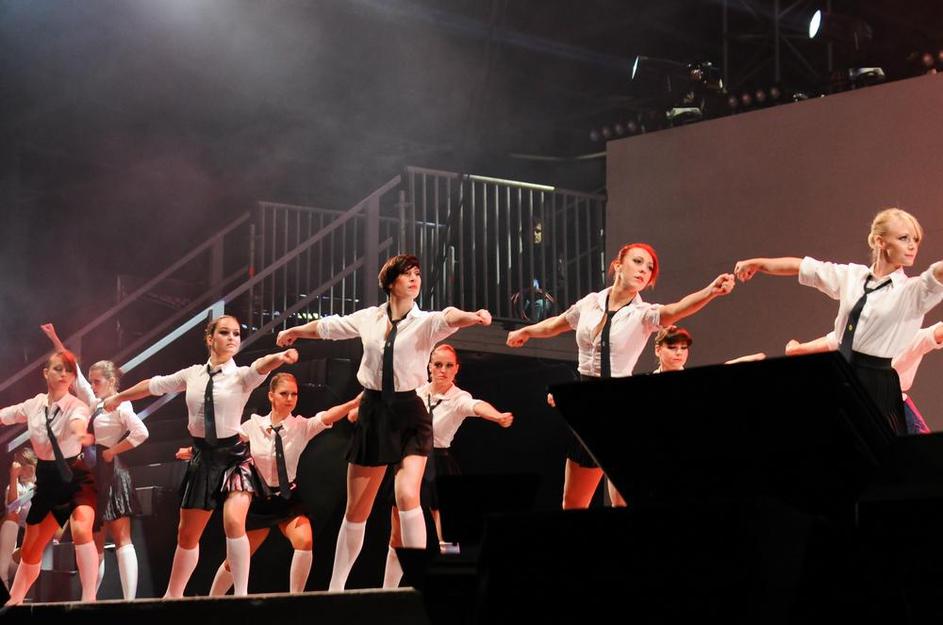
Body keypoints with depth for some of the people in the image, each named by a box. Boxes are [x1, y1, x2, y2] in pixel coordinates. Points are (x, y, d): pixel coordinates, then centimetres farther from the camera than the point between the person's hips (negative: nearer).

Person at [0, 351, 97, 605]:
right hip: (47, 480, 5)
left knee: (81, 531, -32)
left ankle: (89, 599, -30)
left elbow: (77, 423, -41)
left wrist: (81, 433, -65)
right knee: (30, 548, 15)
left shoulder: (76, 406, -17)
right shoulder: (33, 405, -2)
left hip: (76, 477, -5)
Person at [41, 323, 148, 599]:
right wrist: (55, 340, 17)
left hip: (111, 474, -9)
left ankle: (130, 600, -16)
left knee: (121, 540, -12)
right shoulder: (94, 403, 15)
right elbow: (74, 372, 19)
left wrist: (112, 452, -14)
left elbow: (141, 433, -23)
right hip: (94, 475, 9)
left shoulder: (120, 406, -9)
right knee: (95, 543, 8)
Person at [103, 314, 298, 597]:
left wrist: (279, 357, -54)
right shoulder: (193, 374, 5)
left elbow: (262, 366, -30)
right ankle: (172, 595, 31)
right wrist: (118, 397, 34)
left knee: (234, 522, -27)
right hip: (202, 456, 4)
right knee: (188, 533, 14)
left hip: (232, 455, -4)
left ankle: (241, 594, -21)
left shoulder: (241, 376, -7)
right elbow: (154, 385, 20)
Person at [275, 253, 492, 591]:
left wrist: (472, 316, -51)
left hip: (409, 414, -3)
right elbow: (328, 326, 22)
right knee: (356, 509, 8)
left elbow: (449, 318, -29)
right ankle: (336, 586, 21)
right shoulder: (370, 318, 4)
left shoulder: (424, 322, -6)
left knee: (407, 496, -24)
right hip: (373, 412, 3)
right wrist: (293, 332, 38)